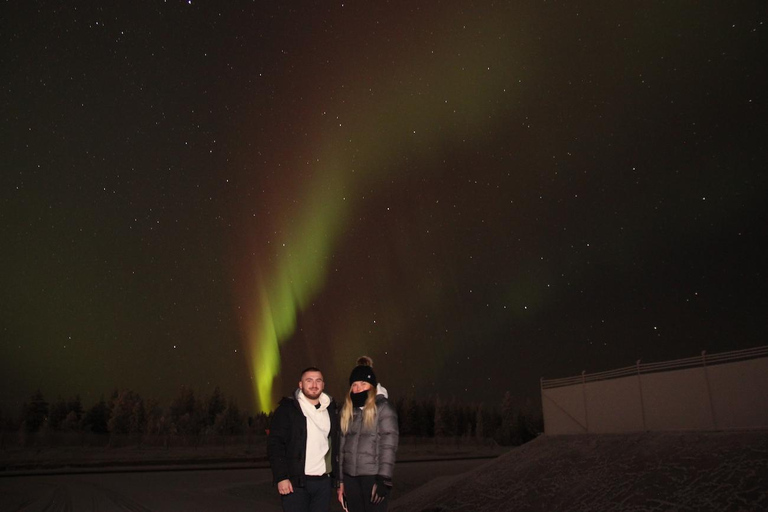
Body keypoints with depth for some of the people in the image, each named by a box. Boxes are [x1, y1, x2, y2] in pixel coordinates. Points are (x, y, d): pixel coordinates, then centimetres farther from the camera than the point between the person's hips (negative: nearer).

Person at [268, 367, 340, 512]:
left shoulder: (331, 409, 10)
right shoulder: (287, 409, -3)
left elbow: (337, 445, 14)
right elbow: (275, 444, -7)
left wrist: (337, 477, 9)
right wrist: (281, 477, -13)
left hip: (324, 482, 4)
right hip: (295, 482, -4)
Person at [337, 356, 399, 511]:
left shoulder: (383, 407, -7)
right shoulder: (347, 410, 10)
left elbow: (389, 445, -11)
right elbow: (342, 446, 12)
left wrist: (384, 479, -15)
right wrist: (340, 480, 11)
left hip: (373, 475, -5)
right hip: (351, 476, 5)